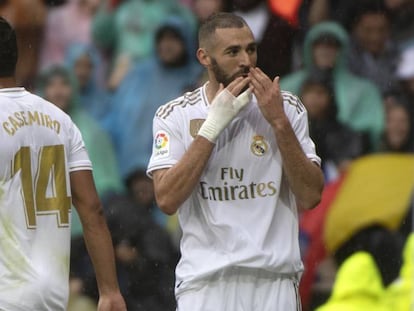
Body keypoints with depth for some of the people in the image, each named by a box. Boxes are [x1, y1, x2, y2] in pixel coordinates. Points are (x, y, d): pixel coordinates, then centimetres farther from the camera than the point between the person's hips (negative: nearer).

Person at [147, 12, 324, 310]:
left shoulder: (286, 108, 6)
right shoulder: (174, 116, 3)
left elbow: (311, 196, -1)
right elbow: (167, 199, -10)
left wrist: (279, 122, -10)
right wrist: (214, 124, -12)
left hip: (274, 279, 1)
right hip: (204, 281, -1)